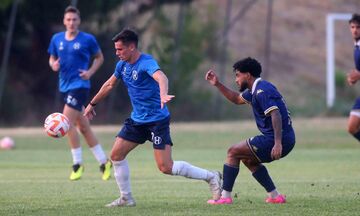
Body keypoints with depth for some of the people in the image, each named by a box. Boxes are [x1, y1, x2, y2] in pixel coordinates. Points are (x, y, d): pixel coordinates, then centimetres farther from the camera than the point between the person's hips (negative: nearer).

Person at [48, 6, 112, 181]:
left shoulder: (88, 39, -5)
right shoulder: (57, 39, 7)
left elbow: (99, 58, 7)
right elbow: (52, 59, 17)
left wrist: (90, 72, -8)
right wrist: (53, 65, -5)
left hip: (80, 86, -6)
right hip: (64, 86, 6)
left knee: (67, 122, -18)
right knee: (83, 127, 10)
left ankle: (77, 163, -7)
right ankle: (104, 162, 20)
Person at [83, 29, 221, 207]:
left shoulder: (146, 62, -21)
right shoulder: (122, 65, 5)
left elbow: (161, 77, -42)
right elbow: (109, 85, 23)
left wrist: (163, 94, -63)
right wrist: (92, 104, 31)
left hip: (157, 120, -8)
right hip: (137, 119, 8)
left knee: (166, 167, -13)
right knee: (116, 154, 2)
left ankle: (211, 177, 1)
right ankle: (126, 198, 15)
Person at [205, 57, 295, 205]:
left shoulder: (262, 91, -15)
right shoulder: (255, 90, 17)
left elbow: (276, 115, -26)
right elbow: (237, 99, 35)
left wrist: (278, 143, -34)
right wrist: (217, 85, 25)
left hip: (282, 140, -10)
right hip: (285, 140, 10)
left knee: (233, 152, -3)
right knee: (248, 159, 25)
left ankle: (225, 196, -3)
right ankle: (275, 196, 19)